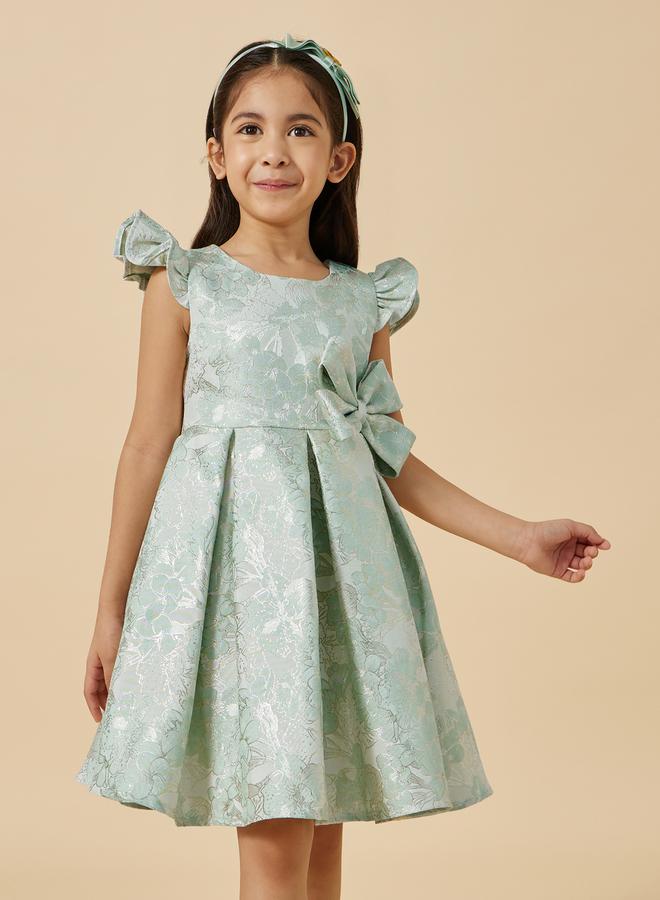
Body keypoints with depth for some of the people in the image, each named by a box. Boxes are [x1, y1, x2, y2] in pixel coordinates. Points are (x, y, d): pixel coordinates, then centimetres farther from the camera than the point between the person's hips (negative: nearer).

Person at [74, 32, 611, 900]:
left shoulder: (365, 302, 9)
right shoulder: (185, 284, 1)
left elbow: (394, 460, 14)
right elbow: (150, 445, 1)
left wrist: (521, 537, 12)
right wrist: (111, 611, 2)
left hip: (338, 564, 3)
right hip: (236, 557, -3)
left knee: (323, 827, 8)